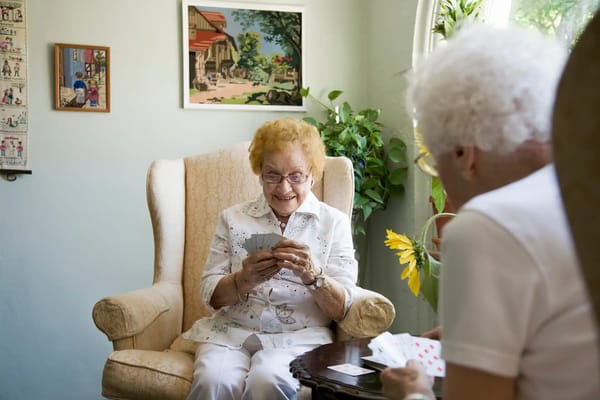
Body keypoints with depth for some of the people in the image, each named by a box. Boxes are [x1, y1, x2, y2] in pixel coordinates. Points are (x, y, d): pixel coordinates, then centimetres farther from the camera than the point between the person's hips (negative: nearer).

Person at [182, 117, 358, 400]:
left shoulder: (334, 222, 6)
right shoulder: (233, 218, 10)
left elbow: (340, 309, -1)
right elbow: (211, 295, 5)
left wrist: (313, 275, -21)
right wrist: (244, 279, -16)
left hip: (299, 337, -1)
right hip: (231, 331, 1)